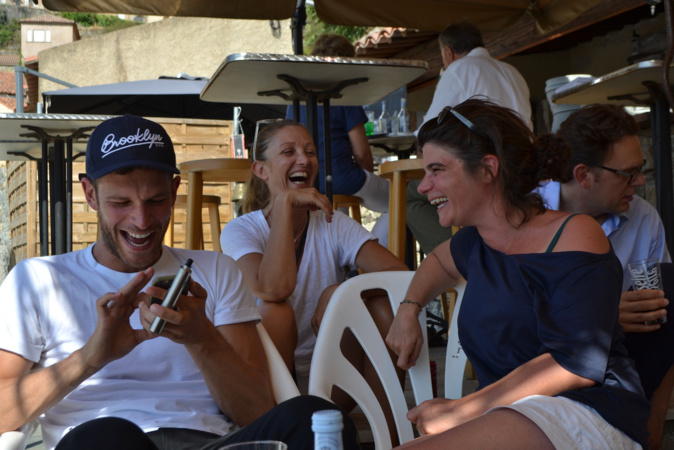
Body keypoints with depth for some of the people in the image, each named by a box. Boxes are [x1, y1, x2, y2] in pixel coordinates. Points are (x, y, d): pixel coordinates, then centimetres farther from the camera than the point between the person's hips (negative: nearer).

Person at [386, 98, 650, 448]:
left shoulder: (574, 235, -8)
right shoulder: (477, 241, 14)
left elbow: (577, 364, -17)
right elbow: (439, 260, 41)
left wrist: (462, 409, -17)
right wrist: (408, 310, 21)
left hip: (588, 416, -6)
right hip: (508, 417, 6)